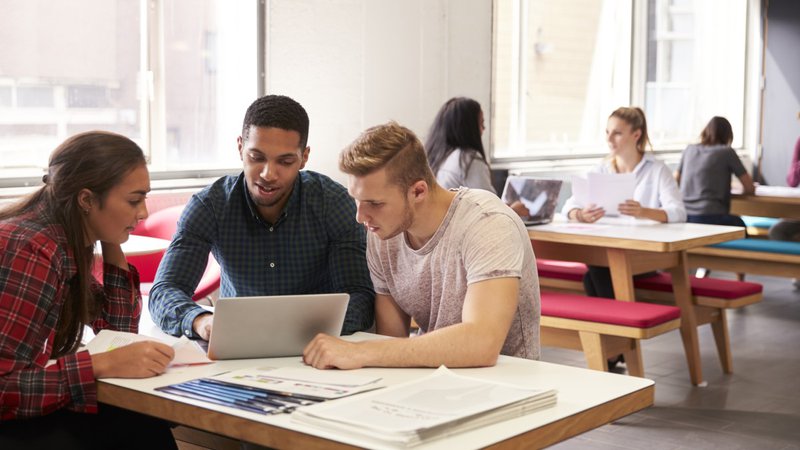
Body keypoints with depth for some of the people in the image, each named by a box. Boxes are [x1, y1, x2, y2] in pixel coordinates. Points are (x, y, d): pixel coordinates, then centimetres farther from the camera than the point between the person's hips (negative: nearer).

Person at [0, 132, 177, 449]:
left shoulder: (69, 242, 2)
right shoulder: (31, 251, -24)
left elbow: (118, 331, 11)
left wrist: (112, 247, 1)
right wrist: (102, 364, -29)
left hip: (26, 414, 8)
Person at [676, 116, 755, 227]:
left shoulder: (689, 150, 12)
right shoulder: (727, 152, 0)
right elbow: (749, 188, 3)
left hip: (684, 217, 5)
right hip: (710, 217, -5)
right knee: (739, 224, 27)